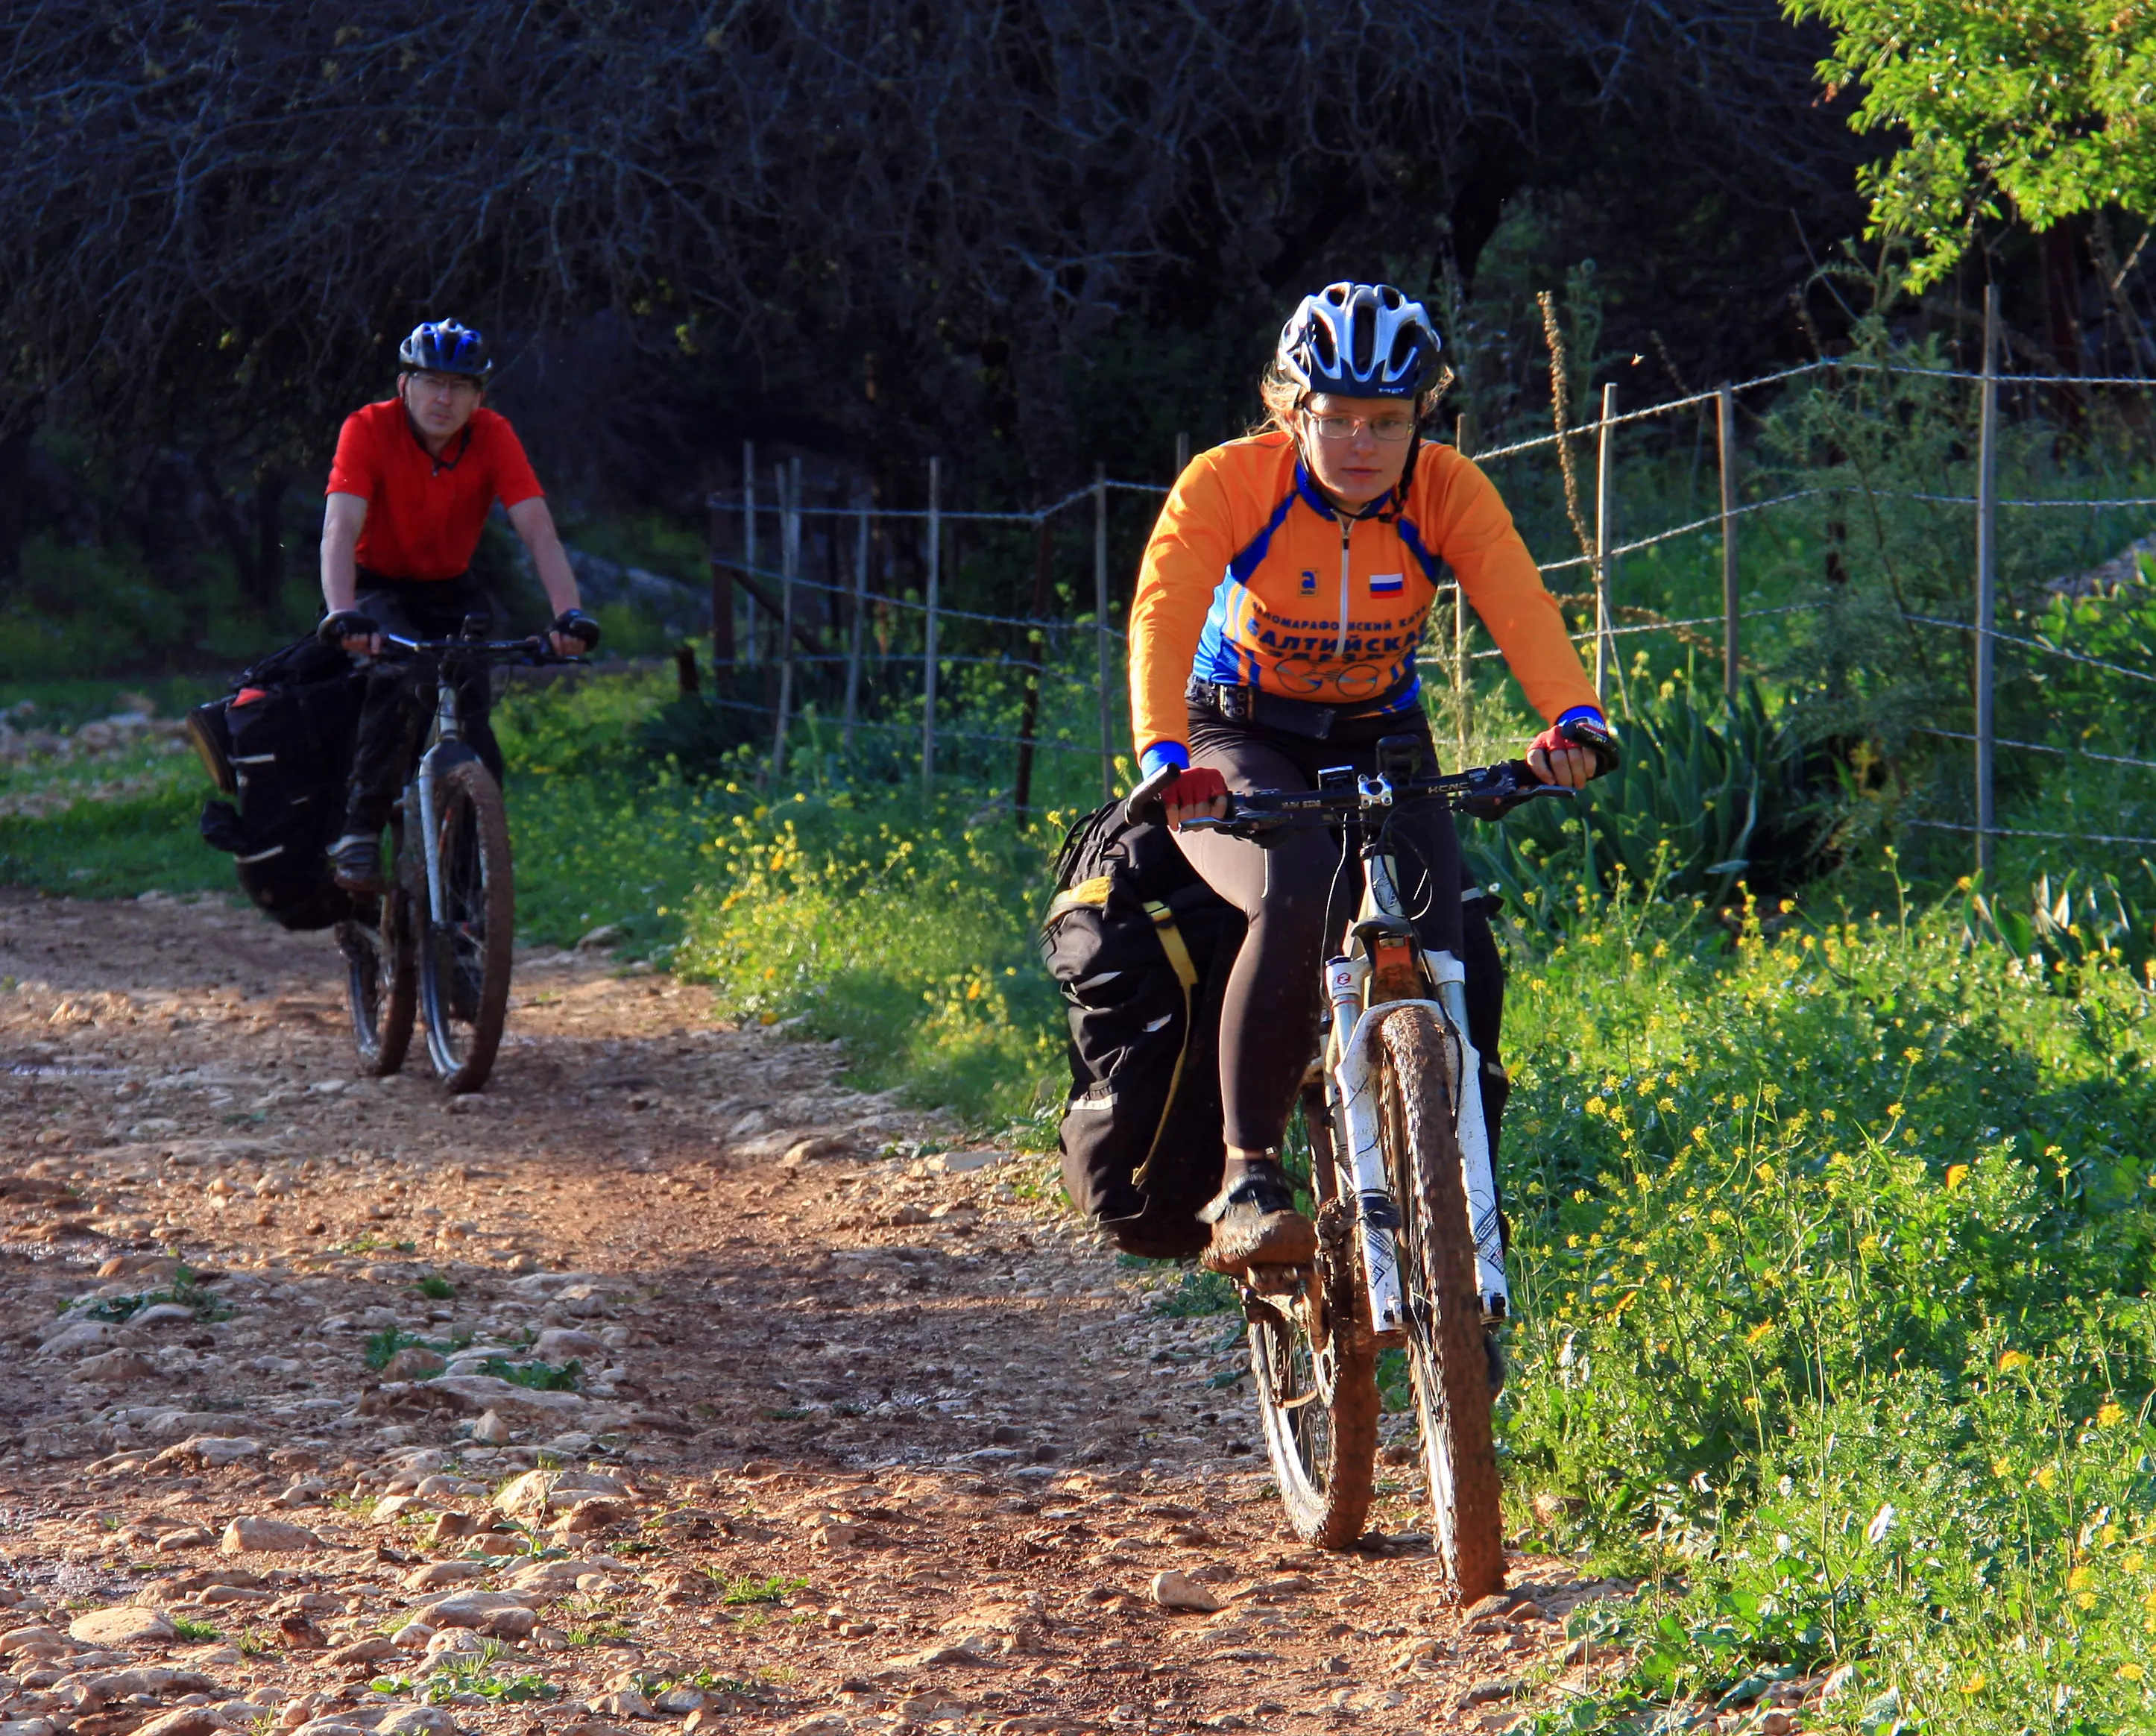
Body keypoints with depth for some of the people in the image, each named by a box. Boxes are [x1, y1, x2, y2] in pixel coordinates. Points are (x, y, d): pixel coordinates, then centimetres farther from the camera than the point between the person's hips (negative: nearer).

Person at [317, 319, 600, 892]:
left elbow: (539, 530, -25)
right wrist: (342, 615, -52)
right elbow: (340, 529, -34)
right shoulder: (369, 430, -23)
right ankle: (359, 834, -25)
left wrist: (569, 614, -41)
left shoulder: (493, 437, -16)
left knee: (471, 712, -17)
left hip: (451, 592, 3)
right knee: (404, 678, -33)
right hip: (379, 586, -3)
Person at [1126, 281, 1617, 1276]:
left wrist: (1574, 722, -50)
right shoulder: (1229, 484, -21)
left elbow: (1521, 609, -30)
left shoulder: (1447, 493, -15)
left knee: (1432, 945, -21)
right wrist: (1166, 760, -52)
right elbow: (1162, 619, -34)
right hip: (1239, 746, -3)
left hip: (1380, 744, 3)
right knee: (1299, 898, -34)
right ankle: (1247, 1181, -25)